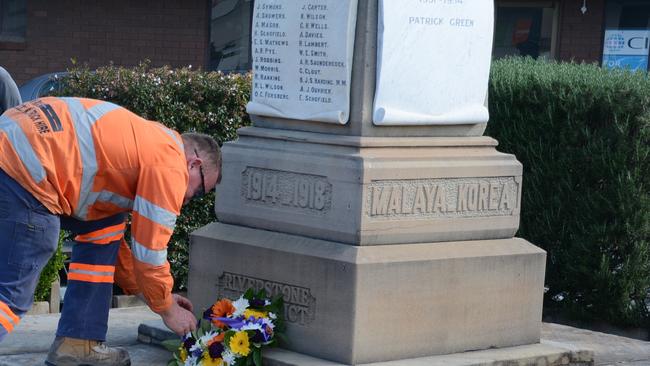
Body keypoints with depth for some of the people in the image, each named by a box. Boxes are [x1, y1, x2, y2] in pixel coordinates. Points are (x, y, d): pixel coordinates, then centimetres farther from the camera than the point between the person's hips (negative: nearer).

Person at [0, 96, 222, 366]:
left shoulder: (148, 145, 27)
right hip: (24, 173, -10)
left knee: (106, 226, 19)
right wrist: (168, 309, 16)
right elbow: (149, 252, 0)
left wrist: (148, 292, 36)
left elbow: (106, 231, 34)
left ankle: (77, 344, 17)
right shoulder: (170, 165, -1)